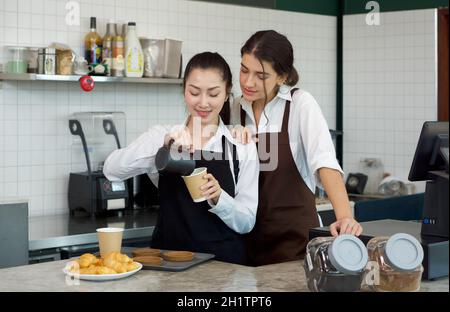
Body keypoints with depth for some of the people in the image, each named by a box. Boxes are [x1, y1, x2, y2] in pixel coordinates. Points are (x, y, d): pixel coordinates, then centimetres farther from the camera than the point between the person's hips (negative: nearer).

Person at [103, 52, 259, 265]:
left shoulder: (242, 147, 4)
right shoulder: (163, 137, 5)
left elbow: (246, 222, 2)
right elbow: (112, 170, -11)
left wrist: (218, 198, -17)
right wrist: (162, 144, -25)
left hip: (224, 263, 0)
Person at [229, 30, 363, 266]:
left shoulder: (301, 104, -9)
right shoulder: (236, 109, 4)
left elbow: (325, 162, -23)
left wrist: (345, 217, -37)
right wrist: (231, 139, -12)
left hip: (294, 237, -4)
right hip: (248, 237, 4)